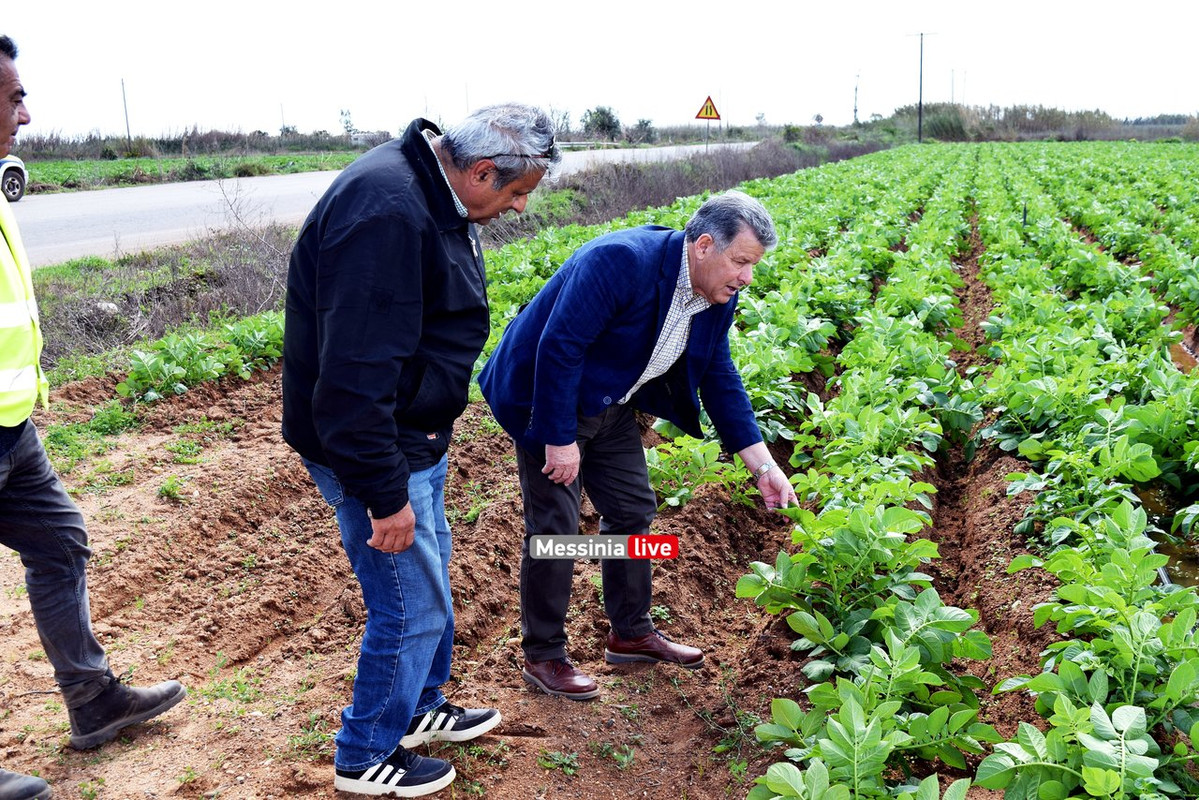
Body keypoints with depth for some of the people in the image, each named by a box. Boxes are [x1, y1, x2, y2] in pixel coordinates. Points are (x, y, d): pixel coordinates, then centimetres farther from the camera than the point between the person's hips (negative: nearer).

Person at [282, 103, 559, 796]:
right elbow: (354, 375, -31)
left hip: (411, 435, 10)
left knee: (431, 570, 23)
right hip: (367, 446, -10)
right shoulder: (387, 212, -29)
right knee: (411, 606, 2)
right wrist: (385, 494, -25)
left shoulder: (434, 198, 6)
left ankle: (420, 708, 45)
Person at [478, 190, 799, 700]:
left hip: (610, 408, 8)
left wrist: (764, 466, 0)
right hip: (547, 403, -8)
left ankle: (631, 633, 31)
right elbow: (559, 347, -31)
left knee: (632, 510, 12)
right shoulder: (619, 262, -31)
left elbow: (719, 381, 3)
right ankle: (542, 656, 13)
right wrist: (560, 439, -28)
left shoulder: (716, 298, -5)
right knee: (554, 527, -3)